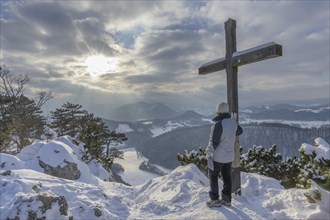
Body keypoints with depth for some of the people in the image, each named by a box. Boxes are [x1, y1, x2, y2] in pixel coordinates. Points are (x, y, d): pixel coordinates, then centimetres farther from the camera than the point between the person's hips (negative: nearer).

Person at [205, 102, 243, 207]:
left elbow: (214, 141, -21)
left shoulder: (218, 124, -24)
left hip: (218, 156, -7)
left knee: (213, 176, 10)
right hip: (229, 155, 7)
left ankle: (215, 199, 15)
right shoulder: (233, 122, -2)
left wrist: (208, 151, -5)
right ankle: (227, 199, 27)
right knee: (227, 177, 17)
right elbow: (239, 131, 19)